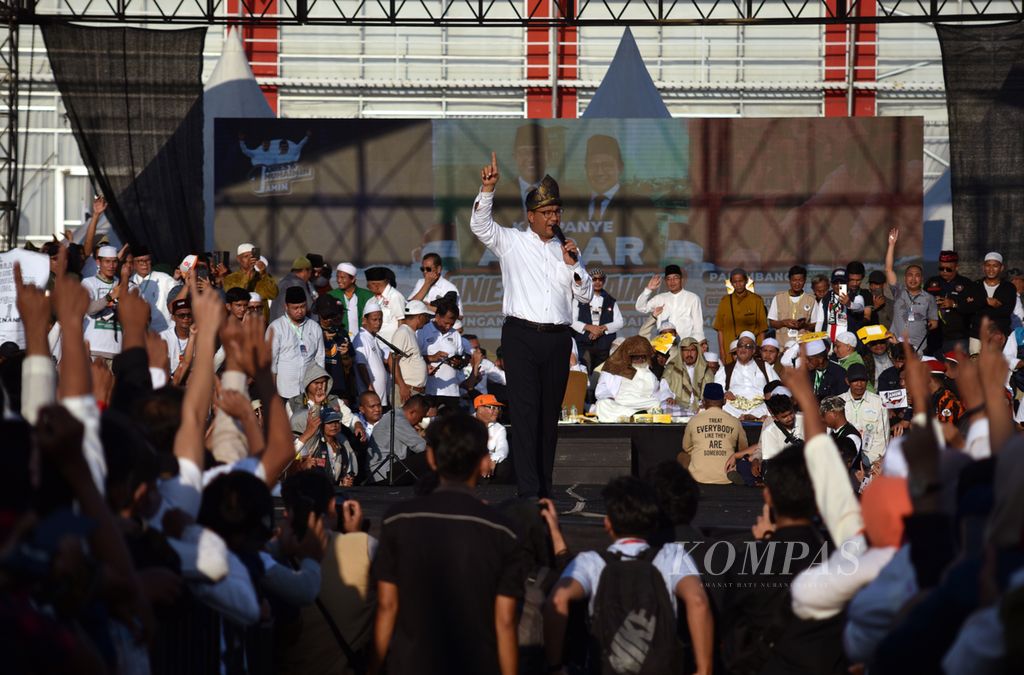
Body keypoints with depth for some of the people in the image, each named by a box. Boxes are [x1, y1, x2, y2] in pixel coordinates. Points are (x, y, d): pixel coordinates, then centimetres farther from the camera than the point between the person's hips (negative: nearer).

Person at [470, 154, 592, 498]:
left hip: (558, 339, 4)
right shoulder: (511, 243, 7)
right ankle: (528, 488, -14)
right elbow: (480, 224, -9)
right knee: (525, 411, -10)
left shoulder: (567, 250, 17)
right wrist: (488, 188, -22)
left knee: (550, 413, 6)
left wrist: (573, 265, -2)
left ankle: (545, 486, 12)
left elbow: (585, 295, 14)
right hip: (522, 337, -4)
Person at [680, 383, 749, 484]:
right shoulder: (734, 422, 1)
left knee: (682, 456, 28)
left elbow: (686, 448, 15)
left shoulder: (694, 420, -1)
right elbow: (743, 450, 16)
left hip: (699, 478, -1)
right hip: (727, 479, 1)